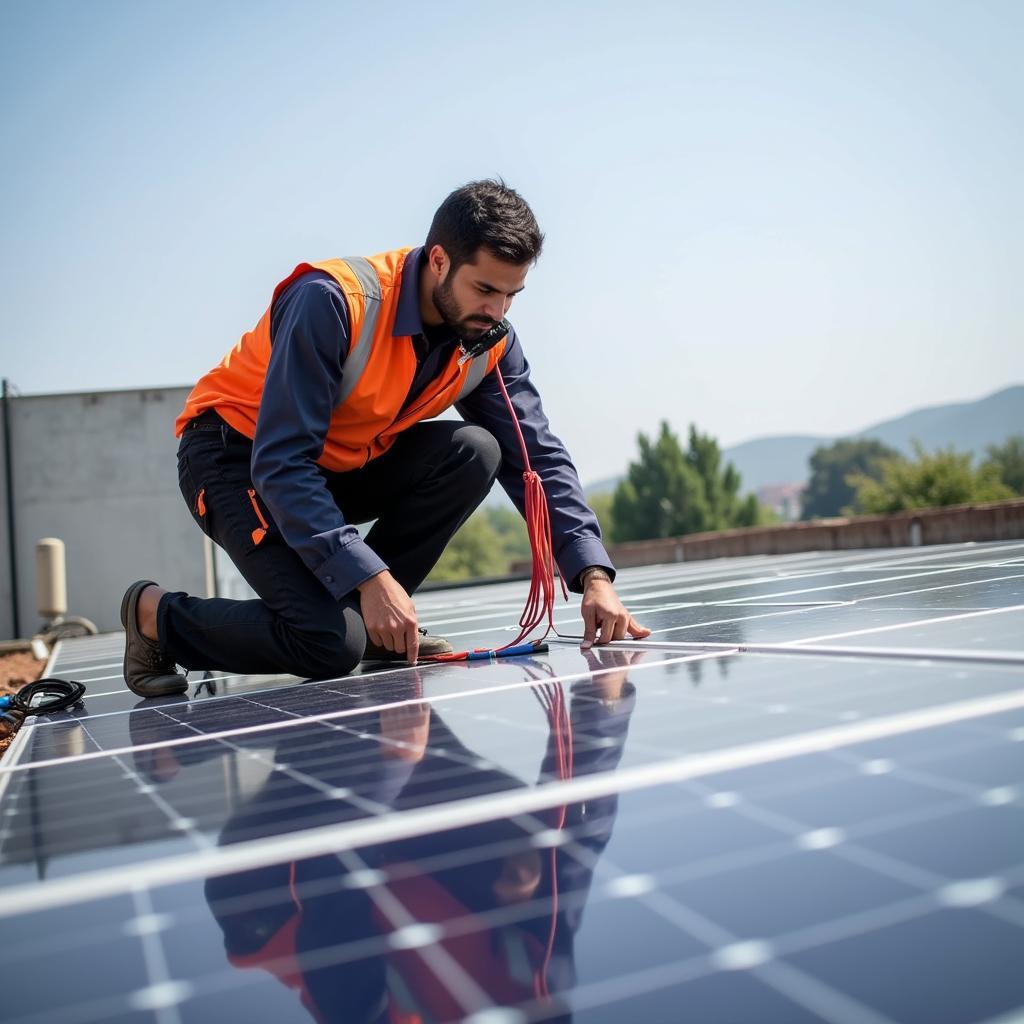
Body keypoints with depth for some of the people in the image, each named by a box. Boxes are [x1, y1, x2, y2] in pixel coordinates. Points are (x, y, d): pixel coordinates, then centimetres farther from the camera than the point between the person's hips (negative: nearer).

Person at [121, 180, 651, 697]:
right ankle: (156, 613, 0)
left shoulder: (490, 341, -10)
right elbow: (280, 464, -31)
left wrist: (593, 576, -21)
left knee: (473, 451, -19)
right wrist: (370, 576, -36)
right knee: (332, 644, -25)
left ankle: (379, 625, -4)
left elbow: (537, 456, -10)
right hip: (239, 457, -6)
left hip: (344, 465, 7)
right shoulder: (333, 302, -29)